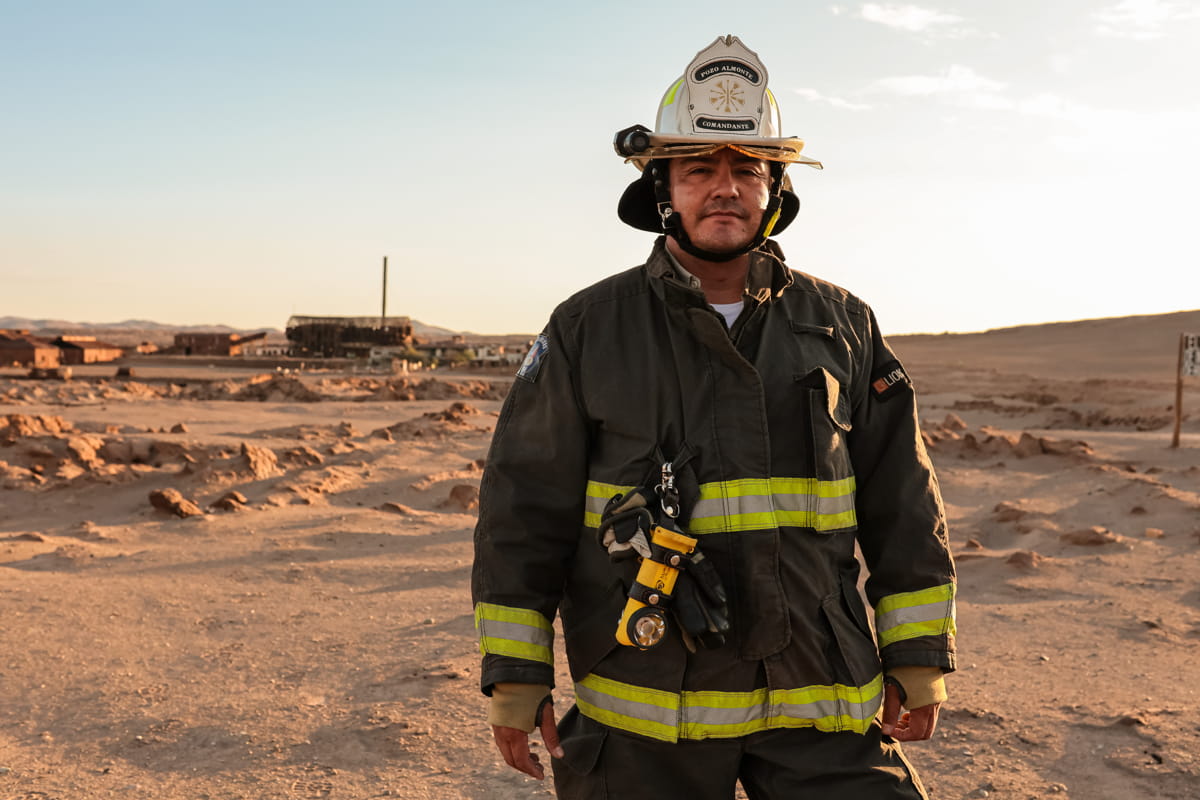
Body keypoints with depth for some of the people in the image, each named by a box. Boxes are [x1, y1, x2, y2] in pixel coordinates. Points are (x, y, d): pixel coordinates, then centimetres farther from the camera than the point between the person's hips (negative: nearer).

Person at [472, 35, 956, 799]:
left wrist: (919, 657, 7)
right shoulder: (588, 330, -2)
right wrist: (514, 677, -2)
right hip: (643, 710, -1)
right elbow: (523, 511, -1)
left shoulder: (845, 327, 4)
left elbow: (904, 507, 8)